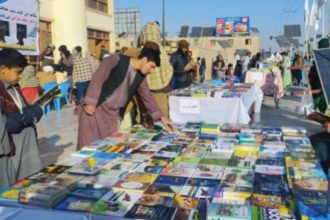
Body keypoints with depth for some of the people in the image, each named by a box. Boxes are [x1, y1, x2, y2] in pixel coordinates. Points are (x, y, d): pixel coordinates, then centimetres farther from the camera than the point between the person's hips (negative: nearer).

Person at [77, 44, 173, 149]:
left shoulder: (140, 77, 4)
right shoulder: (117, 60, -14)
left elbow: (148, 97, 10)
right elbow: (98, 78, -16)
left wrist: (161, 117, 6)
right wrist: (90, 102, -20)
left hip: (112, 113, 6)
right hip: (95, 107, -6)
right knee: (89, 143, -3)